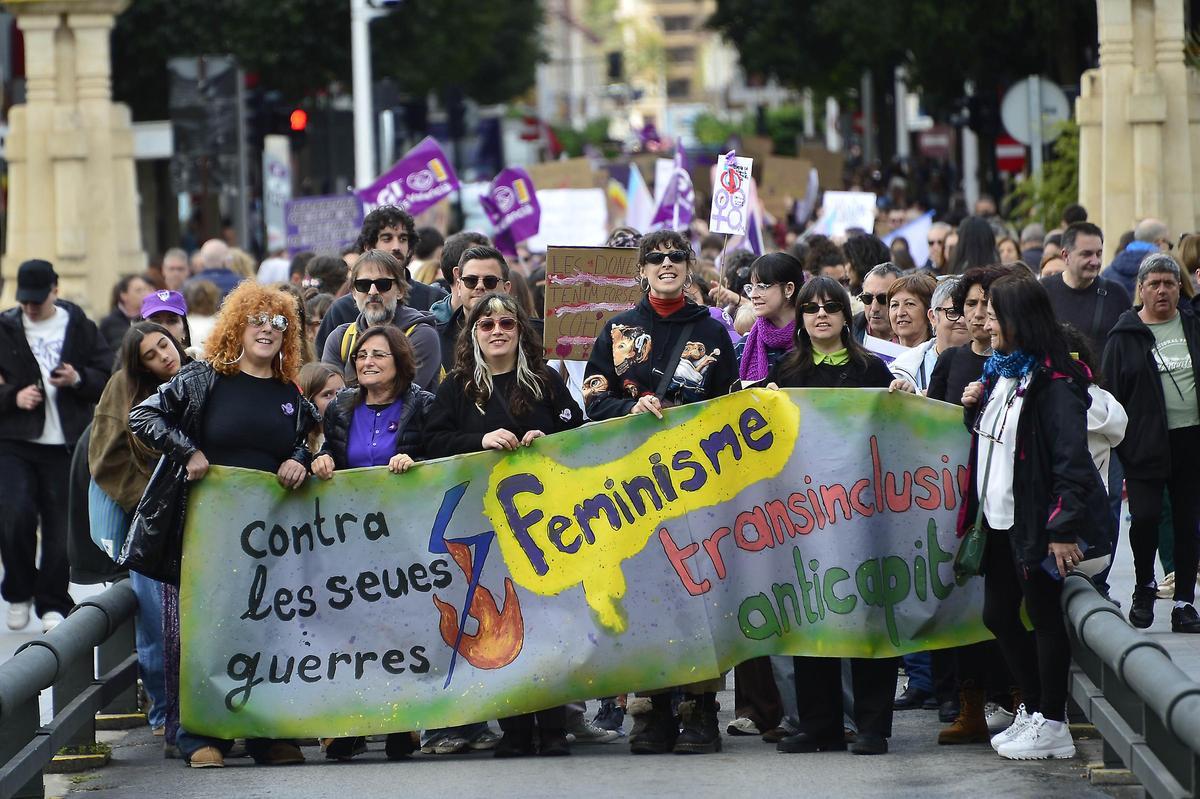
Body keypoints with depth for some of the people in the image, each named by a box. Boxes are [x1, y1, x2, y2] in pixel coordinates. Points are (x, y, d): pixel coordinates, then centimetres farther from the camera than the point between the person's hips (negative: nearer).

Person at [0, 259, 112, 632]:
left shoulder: (80, 328, 6)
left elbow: (109, 378, 5)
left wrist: (78, 380, -13)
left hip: (65, 444, 1)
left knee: (60, 527, 1)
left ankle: (52, 604, 15)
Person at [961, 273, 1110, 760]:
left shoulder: (1053, 384, -16)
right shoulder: (999, 373, 12)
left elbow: (1072, 458, -20)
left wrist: (1064, 527, -24)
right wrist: (974, 408, 5)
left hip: (1036, 520, -9)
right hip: (1000, 519, 9)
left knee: (1044, 616, 0)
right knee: (998, 615, 13)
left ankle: (1051, 723, 8)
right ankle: (1033, 708, 27)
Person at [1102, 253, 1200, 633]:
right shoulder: (1125, 337, 1)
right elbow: (1111, 395, -1)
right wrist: (1116, 450, -8)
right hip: (1146, 444, -3)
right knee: (1145, 516, -15)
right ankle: (1144, 586, 10)